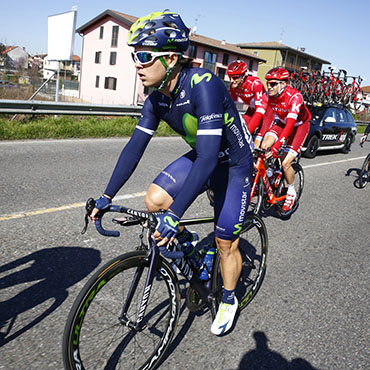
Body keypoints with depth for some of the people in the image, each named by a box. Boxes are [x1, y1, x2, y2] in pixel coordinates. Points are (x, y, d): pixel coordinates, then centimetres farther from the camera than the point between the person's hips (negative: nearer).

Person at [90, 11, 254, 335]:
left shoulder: (203, 85, -34)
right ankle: (185, 241, 17)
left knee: (225, 243, 1)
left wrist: (174, 215, -42)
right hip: (201, 156, 6)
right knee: (154, 199, -13)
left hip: (234, 164, -6)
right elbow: (135, 146, -7)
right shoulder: (157, 99, -11)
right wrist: (107, 196, -9)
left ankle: (229, 301, 30)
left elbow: (208, 157, -40)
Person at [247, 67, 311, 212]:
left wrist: (276, 147, -52)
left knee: (285, 163, -16)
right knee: (264, 145, -24)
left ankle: (291, 191, 10)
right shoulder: (267, 96, -18)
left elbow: (290, 124, -42)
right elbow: (256, 117, -24)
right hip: (282, 123, 5)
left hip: (299, 125, -5)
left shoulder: (295, 96, -34)